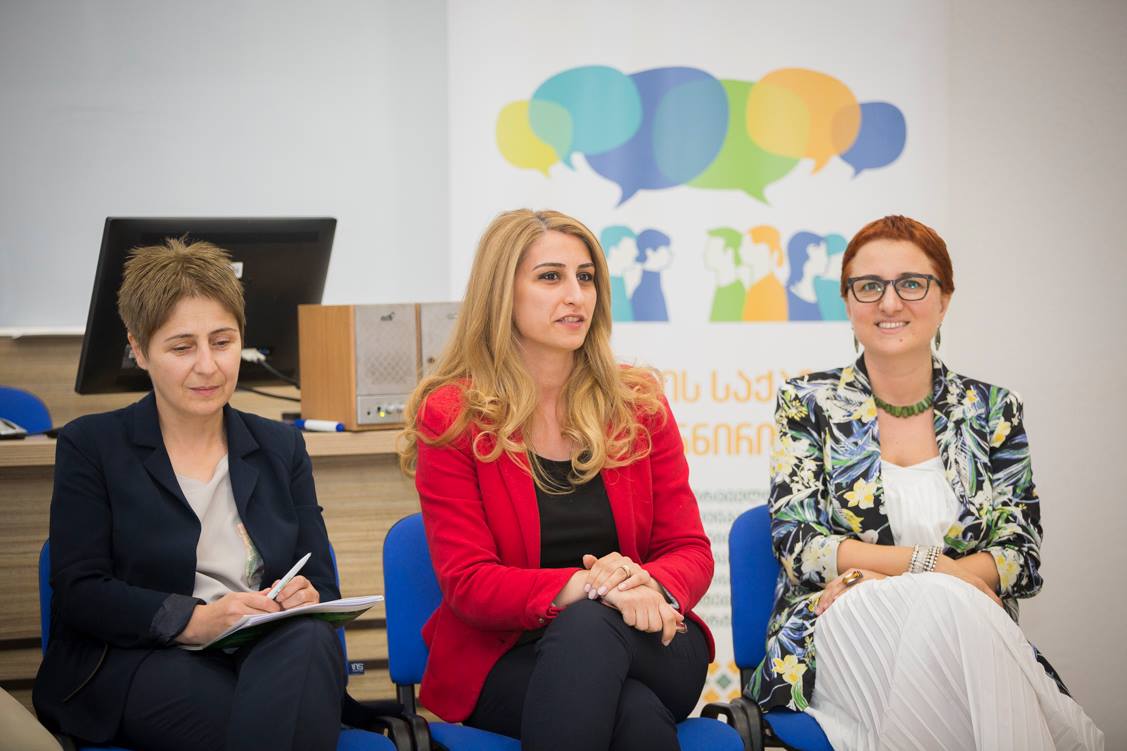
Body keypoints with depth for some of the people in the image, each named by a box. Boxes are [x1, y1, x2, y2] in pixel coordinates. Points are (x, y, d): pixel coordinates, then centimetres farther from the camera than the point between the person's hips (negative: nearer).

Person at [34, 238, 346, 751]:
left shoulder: (281, 448, 20)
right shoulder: (91, 446, 9)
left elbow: (321, 584, 15)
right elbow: (77, 592, -2)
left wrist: (306, 598, -12)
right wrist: (195, 621, -19)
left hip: (270, 655, 5)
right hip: (130, 662, -5)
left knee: (311, 639, -34)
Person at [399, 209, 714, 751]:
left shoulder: (639, 405, 9)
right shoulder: (450, 418, 0)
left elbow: (690, 551, 7)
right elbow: (468, 583, -8)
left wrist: (651, 587, -19)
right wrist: (585, 588, -26)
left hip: (649, 649, 3)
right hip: (502, 660, -3)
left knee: (588, 628, -36)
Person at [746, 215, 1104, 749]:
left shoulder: (992, 411, 12)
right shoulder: (808, 403, 8)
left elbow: (1022, 557, 2)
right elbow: (797, 545, -2)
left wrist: (878, 577, -13)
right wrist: (926, 563, -13)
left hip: (966, 633, 2)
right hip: (837, 637, -1)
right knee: (947, 603, -34)